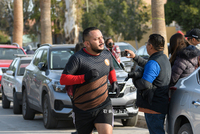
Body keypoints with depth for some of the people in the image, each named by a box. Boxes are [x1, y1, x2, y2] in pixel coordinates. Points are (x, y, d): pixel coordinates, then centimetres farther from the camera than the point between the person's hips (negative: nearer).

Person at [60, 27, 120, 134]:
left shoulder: (107, 55, 7)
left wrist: (114, 83, 8)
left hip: (104, 105, 3)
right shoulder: (77, 58, -13)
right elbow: (63, 80, -17)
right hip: (83, 109, -3)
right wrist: (84, 77, -28)